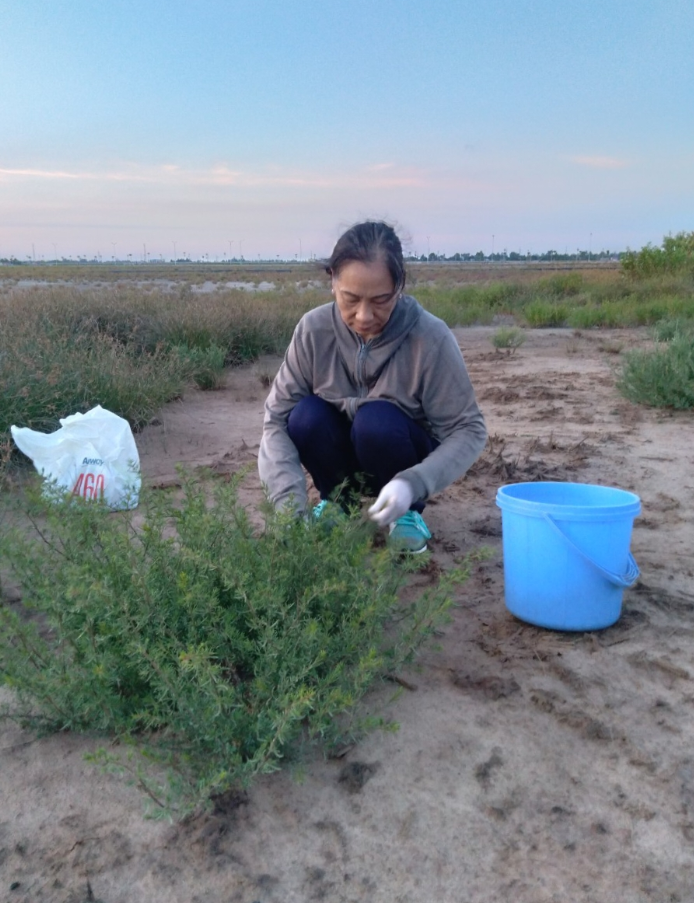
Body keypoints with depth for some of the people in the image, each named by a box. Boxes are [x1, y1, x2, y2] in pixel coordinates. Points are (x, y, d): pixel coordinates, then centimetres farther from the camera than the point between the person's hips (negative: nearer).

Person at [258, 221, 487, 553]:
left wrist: (413, 483, -39)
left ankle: (408, 512, -4)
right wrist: (290, 502, -33)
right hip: (346, 457, 2)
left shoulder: (430, 337, -25)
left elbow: (469, 430, -21)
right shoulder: (313, 330, -19)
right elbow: (276, 419, -18)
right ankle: (337, 501, 1)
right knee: (306, 416, -27)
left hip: (405, 467, -2)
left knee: (376, 420, -33)